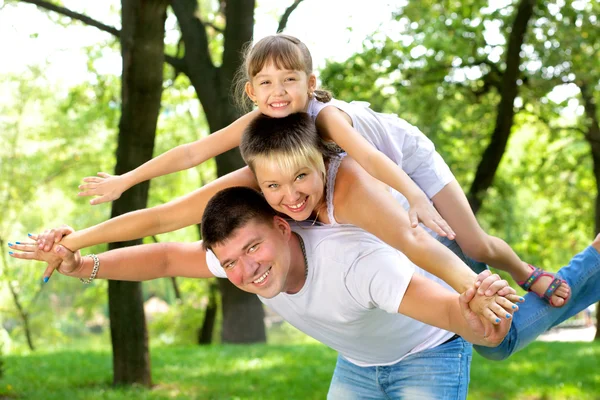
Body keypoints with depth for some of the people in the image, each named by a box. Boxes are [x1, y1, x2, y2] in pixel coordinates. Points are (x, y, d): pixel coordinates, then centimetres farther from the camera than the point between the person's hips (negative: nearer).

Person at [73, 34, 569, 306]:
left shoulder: (326, 114, -41)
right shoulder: (256, 123, -27)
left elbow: (367, 154, -58)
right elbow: (192, 152, -27)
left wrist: (415, 198, -74)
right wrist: (123, 180, -27)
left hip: (407, 157, -5)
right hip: (364, 184, 5)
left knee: (476, 246, 0)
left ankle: (529, 275, 32)